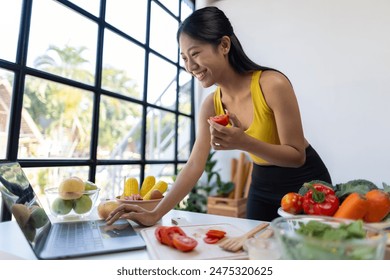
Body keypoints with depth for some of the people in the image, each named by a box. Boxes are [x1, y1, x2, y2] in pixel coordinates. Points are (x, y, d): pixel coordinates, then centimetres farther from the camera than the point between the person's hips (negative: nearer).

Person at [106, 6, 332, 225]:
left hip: (306, 186, -4)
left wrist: (244, 143, -39)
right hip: (262, 189, 4)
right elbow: (195, 165, -10)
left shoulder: (273, 84, -25)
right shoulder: (211, 106, -9)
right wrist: (155, 214, -16)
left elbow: (297, 156, -21)